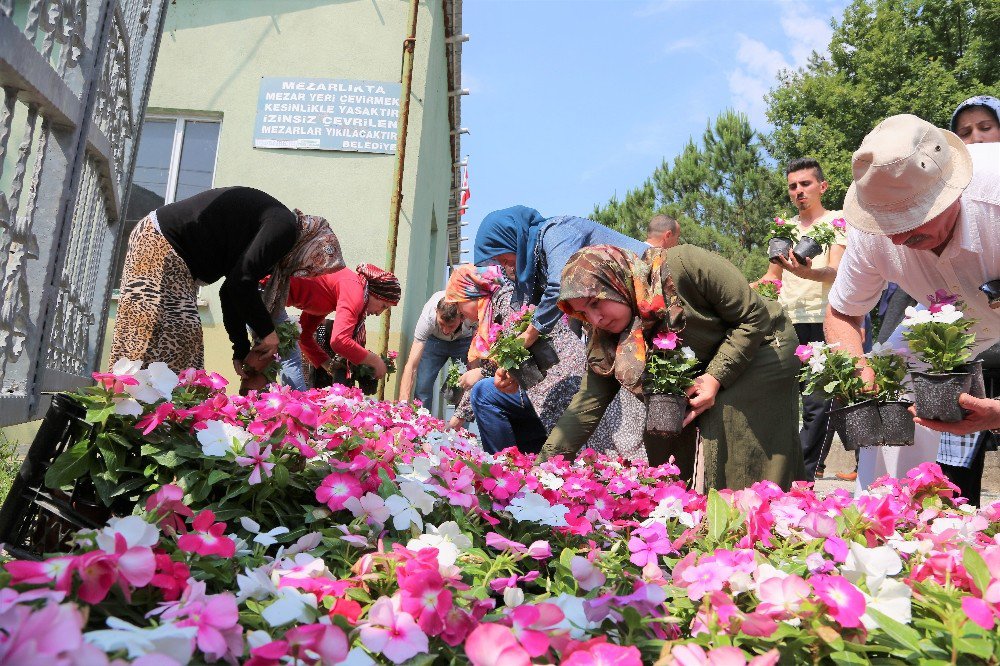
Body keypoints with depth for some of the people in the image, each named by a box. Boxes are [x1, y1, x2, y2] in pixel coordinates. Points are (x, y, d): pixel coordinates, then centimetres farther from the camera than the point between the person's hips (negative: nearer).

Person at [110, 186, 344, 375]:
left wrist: (242, 351, 13)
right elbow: (241, 282, -25)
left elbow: (231, 290, 14)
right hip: (161, 246, -10)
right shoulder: (284, 225, -16)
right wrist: (268, 332, -12)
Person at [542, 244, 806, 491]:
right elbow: (588, 403, -15)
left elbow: (755, 316, -23)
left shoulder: (684, 266, -32)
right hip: (700, 370, 5)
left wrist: (716, 377, -28)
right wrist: (549, 461, -23)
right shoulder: (606, 339, -15)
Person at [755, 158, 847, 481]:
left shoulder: (838, 221, 4)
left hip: (822, 323, -5)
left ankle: (805, 475, 0)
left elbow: (835, 271, -13)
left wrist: (807, 272, -34)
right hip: (786, 322, 5)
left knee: (817, 403, -7)